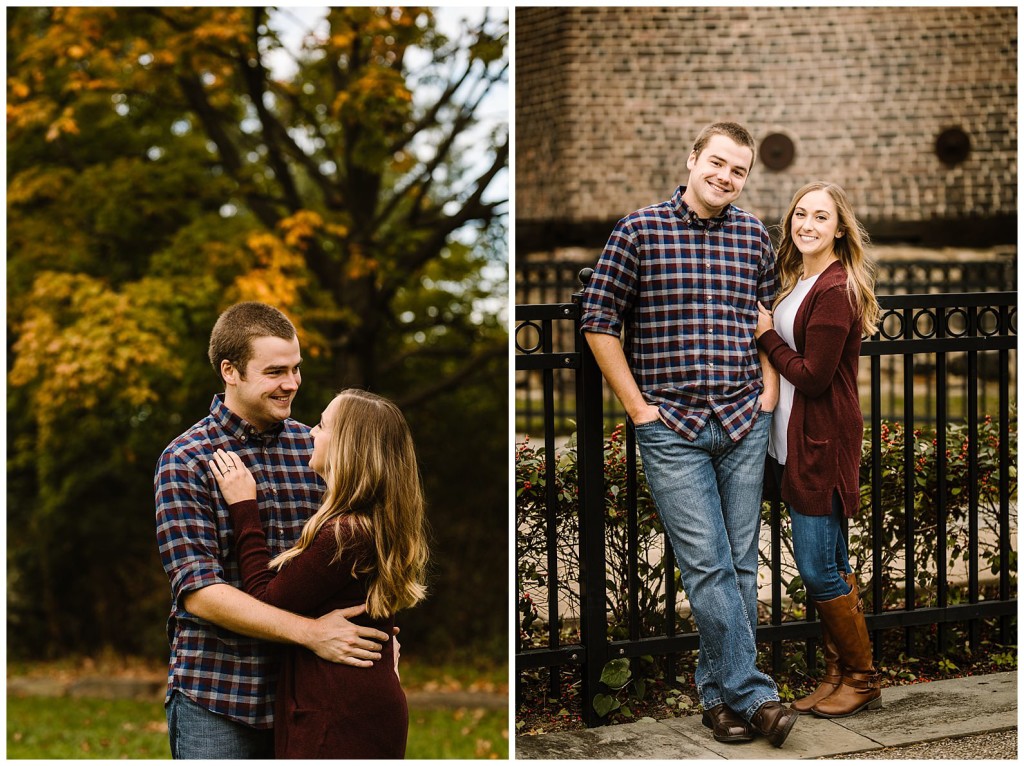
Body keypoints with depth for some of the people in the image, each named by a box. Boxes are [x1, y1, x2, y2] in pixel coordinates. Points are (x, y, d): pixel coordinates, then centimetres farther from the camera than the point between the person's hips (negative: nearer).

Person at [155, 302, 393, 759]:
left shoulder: (311, 447, 5)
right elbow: (199, 592, -16)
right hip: (216, 702, -4)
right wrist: (309, 632, -24)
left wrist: (373, 626, -3)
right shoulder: (186, 462, -8)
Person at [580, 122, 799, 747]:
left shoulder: (755, 236, 8)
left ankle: (721, 691, 19)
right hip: (671, 427, -4)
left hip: (744, 425, 4)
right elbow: (599, 321, -2)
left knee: (740, 563, 8)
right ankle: (754, 694, 2)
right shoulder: (639, 231, -3)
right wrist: (638, 407, -4)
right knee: (708, 565, -7)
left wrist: (768, 395, 7)